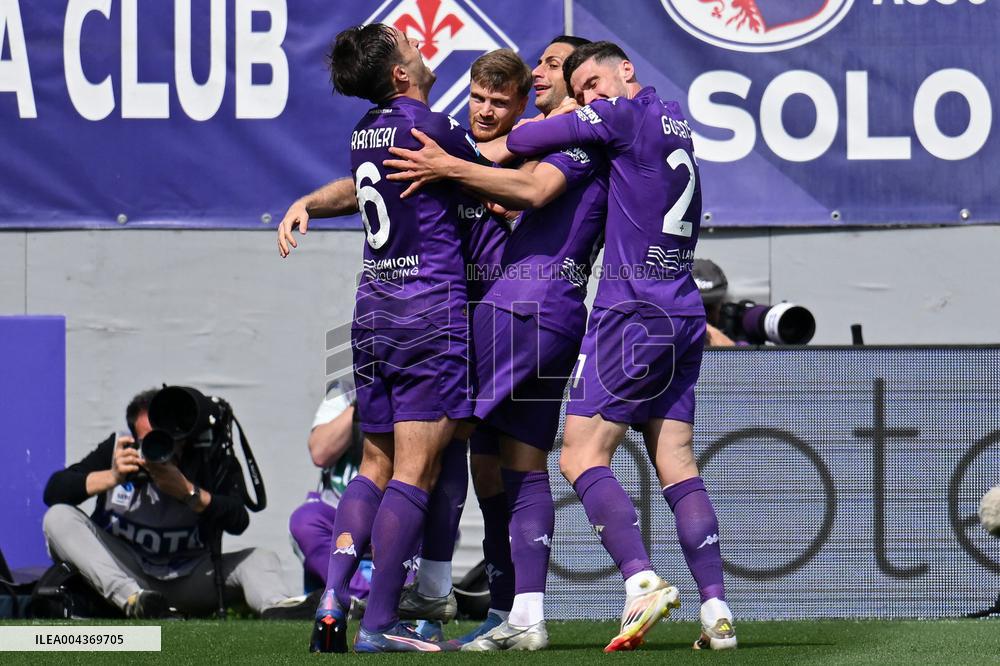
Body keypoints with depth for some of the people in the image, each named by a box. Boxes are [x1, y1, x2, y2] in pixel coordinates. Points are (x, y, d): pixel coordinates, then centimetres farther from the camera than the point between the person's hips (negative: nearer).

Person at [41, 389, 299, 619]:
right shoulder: (119, 451, -3)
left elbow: (238, 523, -18)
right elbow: (53, 492, -10)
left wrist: (187, 491, -29)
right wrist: (111, 477, -23)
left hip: (187, 579, 0)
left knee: (261, 560, -21)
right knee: (59, 517, -22)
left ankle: (276, 611, -57)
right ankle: (132, 600, -44)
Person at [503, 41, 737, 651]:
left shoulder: (627, 114, -6)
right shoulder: (676, 122, 17)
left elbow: (527, 140, -4)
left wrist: (496, 147, 18)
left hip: (633, 314, -8)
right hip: (684, 319, 8)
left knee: (582, 457, -8)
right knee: (679, 469, 5)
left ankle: (642, 581, -23)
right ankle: (716, 612, -4)